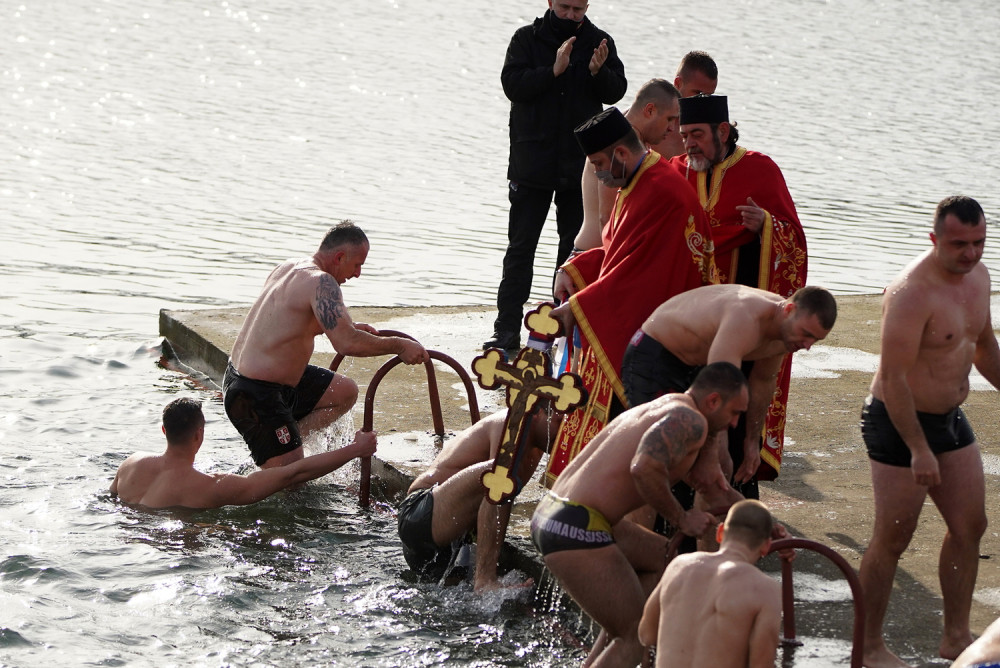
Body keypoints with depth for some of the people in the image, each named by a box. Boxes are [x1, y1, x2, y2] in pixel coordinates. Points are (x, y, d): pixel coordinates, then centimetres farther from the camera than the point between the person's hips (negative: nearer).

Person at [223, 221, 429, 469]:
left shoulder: (287, 268, 8)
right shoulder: (321, 283, -22)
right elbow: (346, 344, -31)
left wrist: (348, 328, 19)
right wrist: (398, 346, -18)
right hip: (255, 397, -10)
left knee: (345, 392, 19)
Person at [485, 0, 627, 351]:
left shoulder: (600, 42, 5)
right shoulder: (527, 38, 0)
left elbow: (616, 92, -2)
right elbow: (512, 84, -12)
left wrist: (598, 72, -22)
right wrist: (554, 71, -24)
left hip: (580, 162, 2)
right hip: (532, 161, -2)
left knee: (575, 245, 8)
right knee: (520, 247, -2)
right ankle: (507, 329, -2)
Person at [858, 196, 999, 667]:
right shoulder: (913, 292, -25)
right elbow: (893, 378, -26)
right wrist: (918, 450, -27)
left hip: (950, 419, 9)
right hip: (899, 423, -9)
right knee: (892, 539, -1)